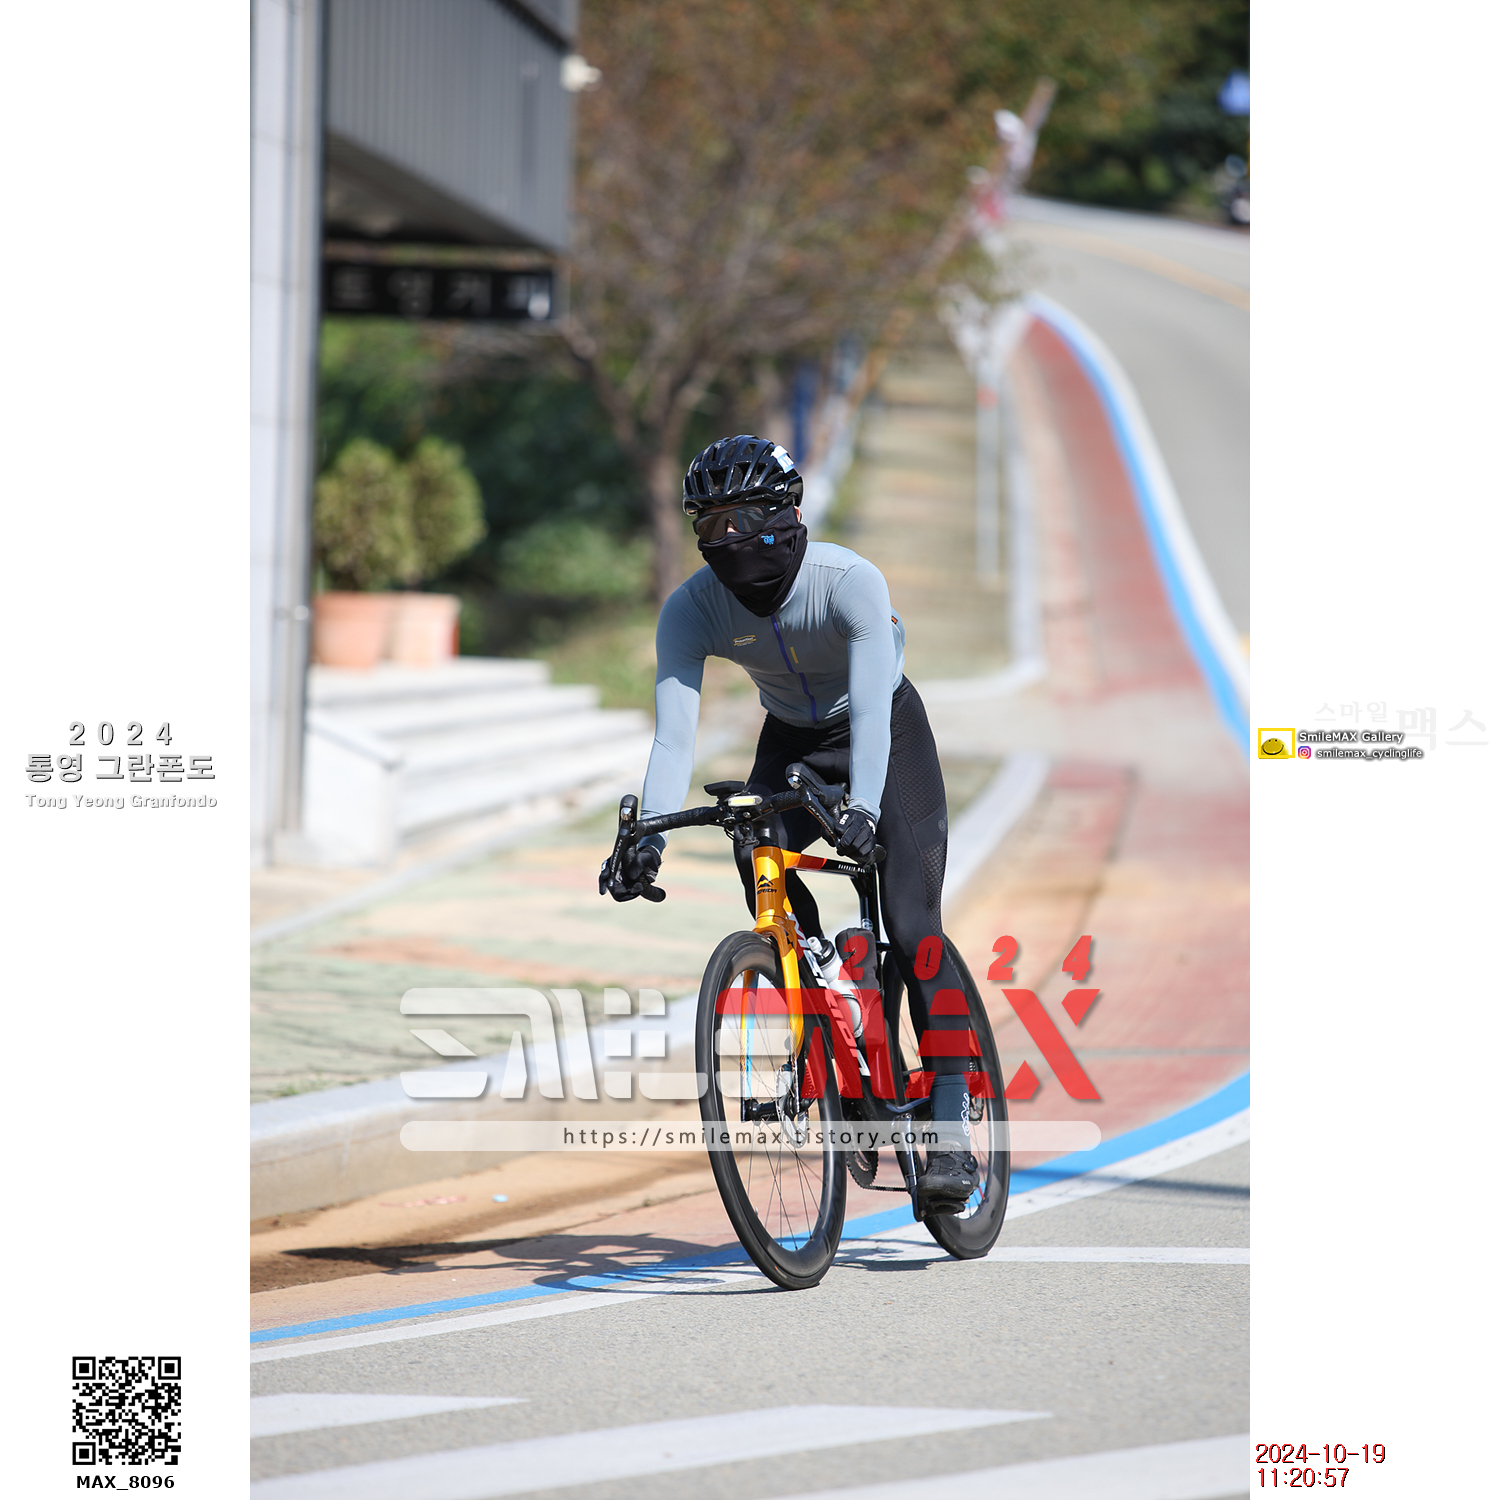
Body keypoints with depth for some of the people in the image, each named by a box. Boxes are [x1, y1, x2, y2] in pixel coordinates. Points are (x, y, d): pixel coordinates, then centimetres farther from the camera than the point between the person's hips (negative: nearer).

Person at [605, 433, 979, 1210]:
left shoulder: (850, 582, -33)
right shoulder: (691, 608, -23)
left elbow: (870, 707, -44)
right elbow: (674, 730, -30)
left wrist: (863, 806, -60)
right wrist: (649, 834, -45)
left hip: (886, 732, -3)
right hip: (792, 739, 4)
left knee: (913, 926, -16)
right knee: (755, 855, -29)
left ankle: (951, 1136, -15)